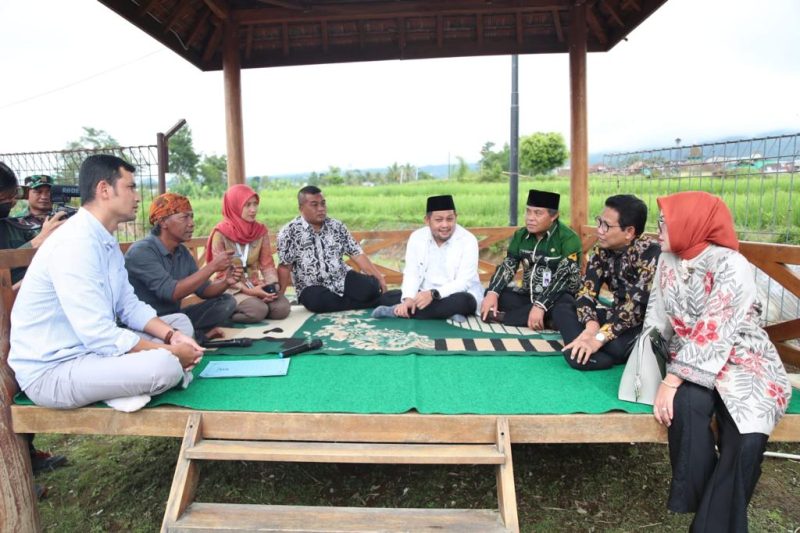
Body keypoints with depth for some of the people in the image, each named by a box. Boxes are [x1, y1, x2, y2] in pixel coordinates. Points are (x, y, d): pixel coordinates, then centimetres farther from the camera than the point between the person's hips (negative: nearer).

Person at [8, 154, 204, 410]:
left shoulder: (107, 241, 8)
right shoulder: (75, 243, -24)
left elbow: (130, 306, 9)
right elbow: (100, 336, -28)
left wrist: (172, 336, -7)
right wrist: (170, 352, -19)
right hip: (50, 370, -10)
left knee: (181, 323, 10)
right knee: (166, 366, -31)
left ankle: (122, 388, -2)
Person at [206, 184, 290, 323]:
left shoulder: (261, 230, 2)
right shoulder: (221, 234, -13)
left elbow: (267, 264, 3)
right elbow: (221, 273, -12)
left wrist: (273, 284, -16)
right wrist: (248, 291, -21)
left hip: (255, 285, 5)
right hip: (231, 288, -5)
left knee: (282, 309, -19)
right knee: (258, 310, -31)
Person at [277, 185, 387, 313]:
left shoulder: (337, 226, 5)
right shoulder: (289, 232, -6)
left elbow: (357, 254, 3)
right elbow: (285, 267, -7)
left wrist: (379, 277, -3)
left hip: (343, 279, 2)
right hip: (313, 288, -2)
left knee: (371, 288, -25)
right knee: (317, 301, -36)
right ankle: (371, 302, -17)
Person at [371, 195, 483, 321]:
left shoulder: (468, 240, -14)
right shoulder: (416, 237, -3)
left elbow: (464, 282, -20)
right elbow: (411, 273, -6)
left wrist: (433, 294, -35)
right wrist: (408, 298, -26)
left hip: (458, 295, -3)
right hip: (424, 295, 4)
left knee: (463, 301, -37)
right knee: (386, 297, -13)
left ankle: (398, 311, -30)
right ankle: (445, 312, -24)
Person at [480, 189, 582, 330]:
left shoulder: (568, 239, -14)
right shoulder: (521, 235, 4)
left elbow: (564, 278, -23)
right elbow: (507, 267, 2)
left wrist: (540, 306, -33)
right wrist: (492, 293, -15)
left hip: (556, 300, -5)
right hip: (528, 296, 6)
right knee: (492, 294, -12)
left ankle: (502, 316, -24)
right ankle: (542, 321, -20)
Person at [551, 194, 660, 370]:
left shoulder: (650, 253, -20)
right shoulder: (603, 250, 0)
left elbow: (636, 304, -28)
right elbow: (587, 290, -7)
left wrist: (600, 337, -33)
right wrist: (591, 324, -27)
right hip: (616, 317, 8)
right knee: (562, 306, -5)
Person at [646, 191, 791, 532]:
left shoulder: (730, 266, -16)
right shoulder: (667, 261, 5)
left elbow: (712, 334, -23)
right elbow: (657, 319, 6)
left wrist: (672, 380, -27)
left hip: (743, 359, -3)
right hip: (692, 360, 4)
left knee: (744, 438, -27)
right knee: (685, 404, -30)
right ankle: (697, 502, -12)